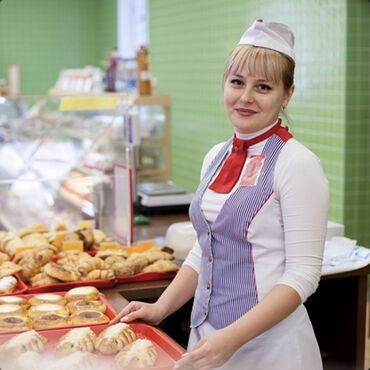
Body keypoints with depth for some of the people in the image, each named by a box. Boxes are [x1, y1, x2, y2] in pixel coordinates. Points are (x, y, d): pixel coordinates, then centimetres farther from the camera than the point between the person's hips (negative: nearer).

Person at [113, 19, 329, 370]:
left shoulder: (296, 164, -14)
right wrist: (161, 308, 3)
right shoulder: (216, 157, 5)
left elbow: (302, 274, -17)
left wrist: (233, 337, -24)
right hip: (206, 333, 6)